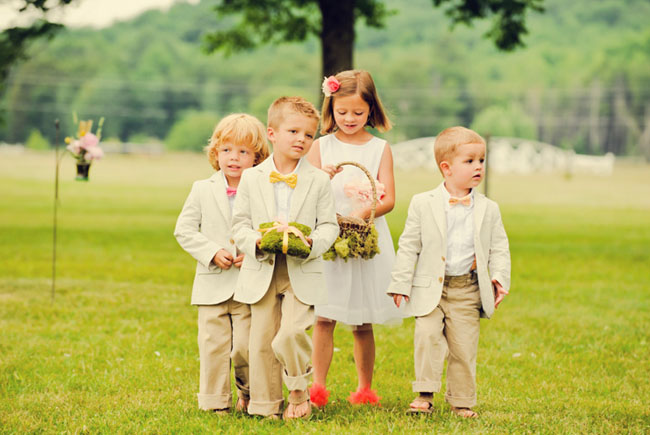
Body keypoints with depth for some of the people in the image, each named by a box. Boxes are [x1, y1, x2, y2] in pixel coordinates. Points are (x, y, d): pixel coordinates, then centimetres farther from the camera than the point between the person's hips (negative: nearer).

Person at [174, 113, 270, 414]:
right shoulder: (203, 190, 6)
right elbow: (184, 229, 4)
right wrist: (213, 253, -9)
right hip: (213, 284, 1)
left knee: (246, 346, -2)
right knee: (214, 344, 2)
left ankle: (249, 395, 22)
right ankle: (215, 401, 13)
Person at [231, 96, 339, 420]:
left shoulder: (318, 180, 2)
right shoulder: (251, 178, 4)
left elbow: (329, 224, 3)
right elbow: (239, 222, 6)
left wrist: (312, 242, -17)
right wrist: (255, 240, -14)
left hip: (302, 271, -2)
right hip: (261, 271, 2)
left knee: (291, 334, -18)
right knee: (261, 339, 4)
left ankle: (298, 391, 7)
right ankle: (265, 405, 16)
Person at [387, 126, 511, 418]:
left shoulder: (488, 209, 6)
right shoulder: (423, 204, 1)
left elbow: (499, 246, 10)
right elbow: (409, 245, 3)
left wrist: (499, 278, -5)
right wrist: (401, 284, -1)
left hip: (467, 290, 1)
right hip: (430, 287, -1)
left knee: (464, 345, 2)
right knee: (427, 336, -14)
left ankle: (461, 401, 13)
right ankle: (425, 395, -5)